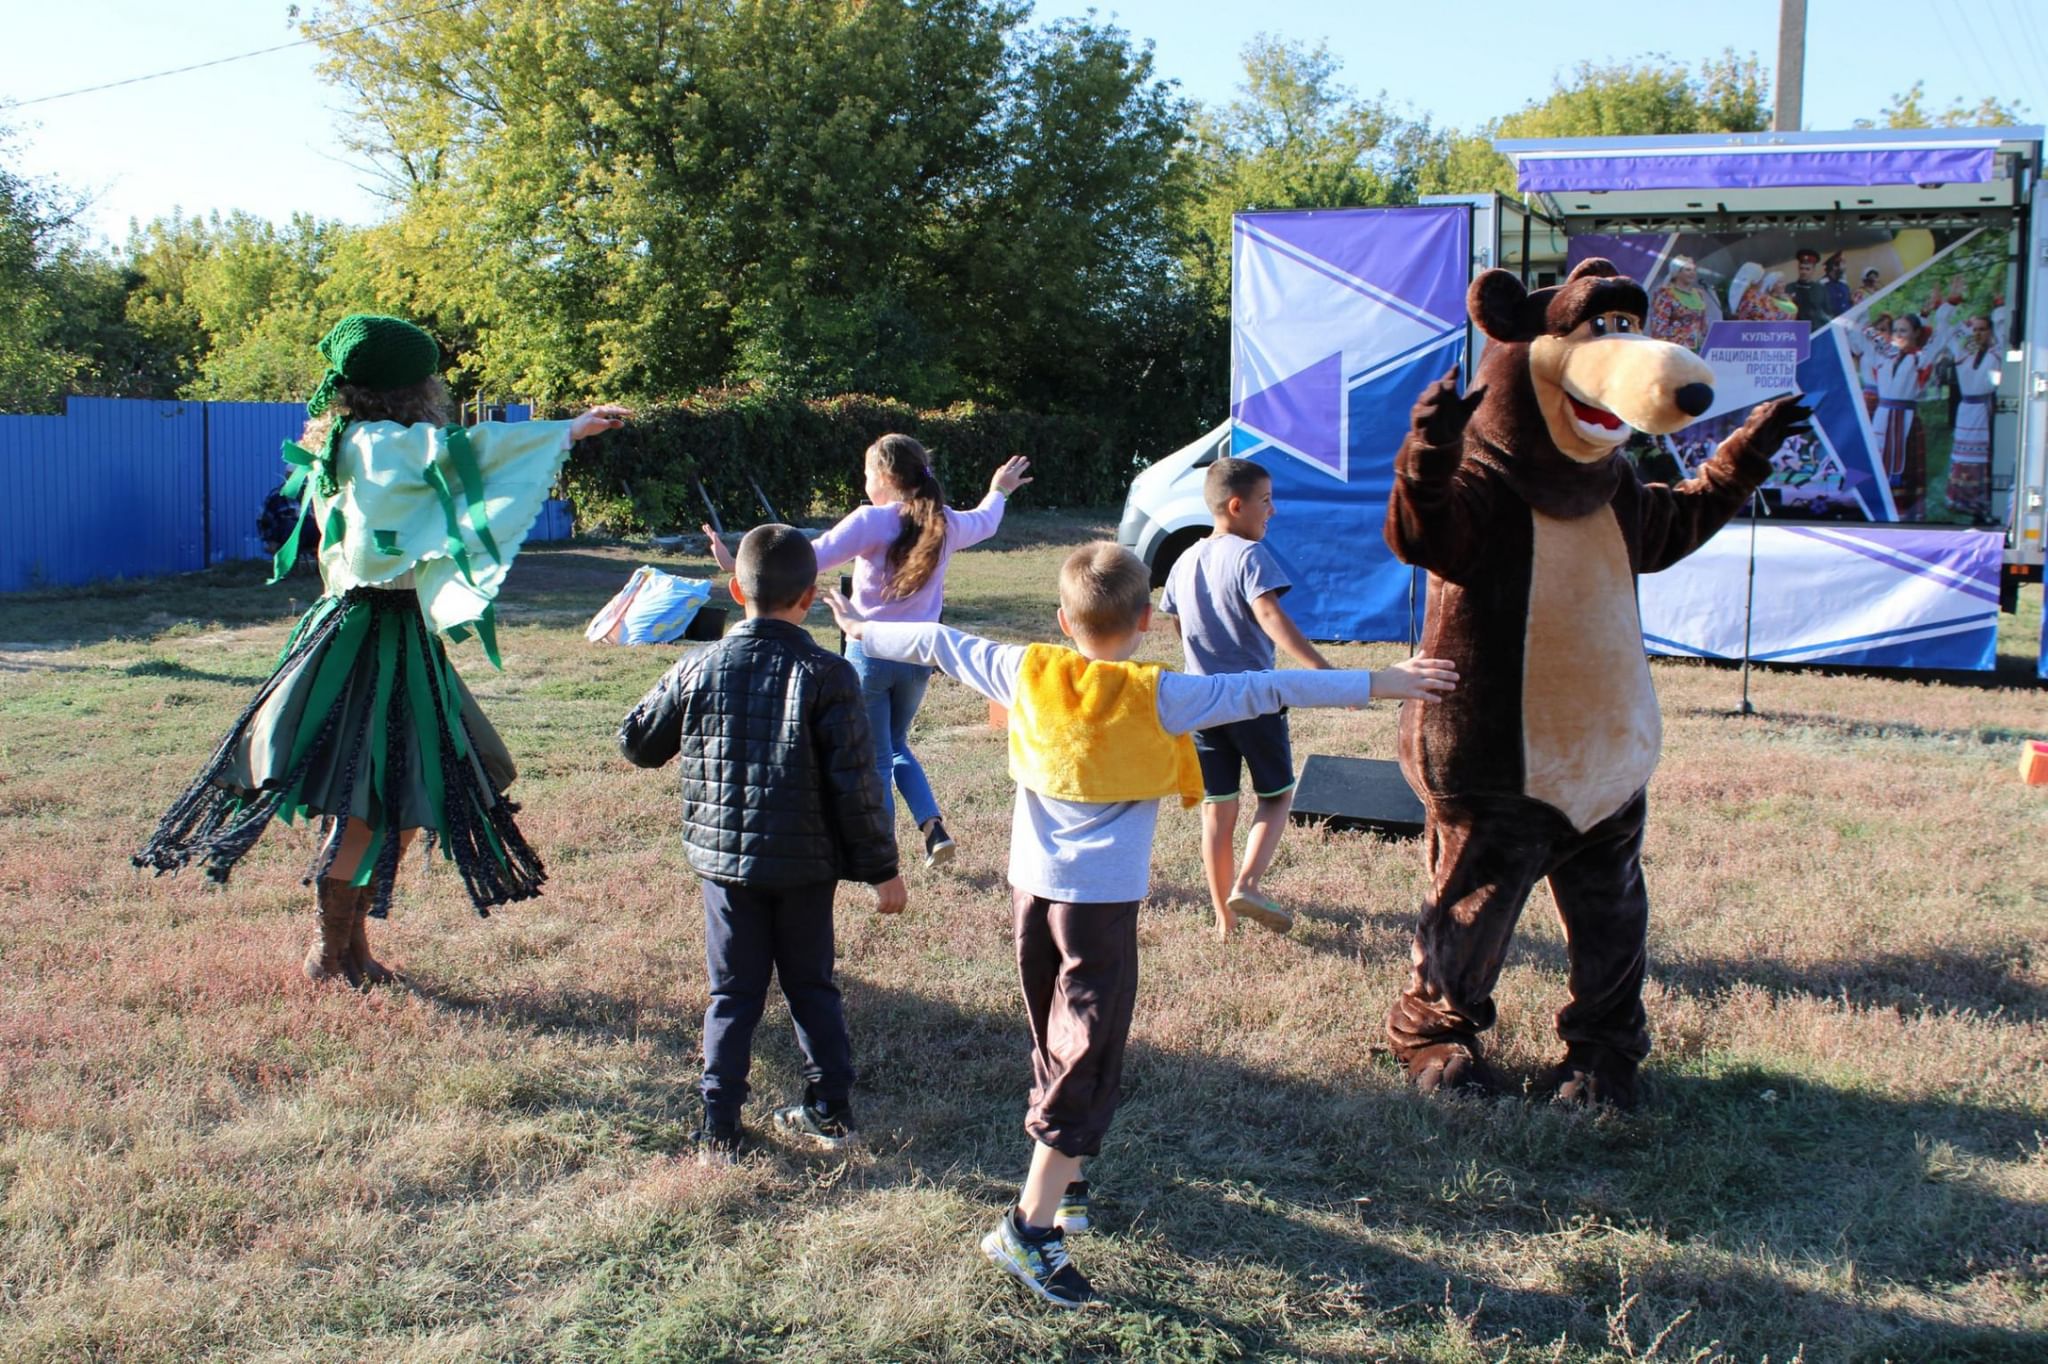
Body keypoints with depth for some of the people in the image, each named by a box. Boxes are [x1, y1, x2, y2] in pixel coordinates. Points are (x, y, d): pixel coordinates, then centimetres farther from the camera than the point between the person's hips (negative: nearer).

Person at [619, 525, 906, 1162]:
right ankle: (831, 1110, 21)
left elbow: (636, 741, 8)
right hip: (805, 866, -1)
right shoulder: (828, 675, -12)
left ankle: (719, 1129, 10)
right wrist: (882, 868, -5)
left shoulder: (699, 669, -5)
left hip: (723, 859, 1)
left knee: (734, 992, 11)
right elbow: (856, 783, -13)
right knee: (812, 986, 16)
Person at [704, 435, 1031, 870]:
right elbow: (985, 523, 25)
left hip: (870, 652, -5)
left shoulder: (871, 522, -16)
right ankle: (933, 827, 8)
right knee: (897, 746, 25)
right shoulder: (946, 525, 2)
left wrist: (738, 566, -23)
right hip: (919, 655, 5)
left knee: (875, 760, 8)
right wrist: (999, 491, 46)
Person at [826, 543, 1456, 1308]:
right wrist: (1380, 683, -10)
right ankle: (1030, 1227, -7)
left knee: (1055, 1045, 20)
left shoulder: (1027, 674, -1)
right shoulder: (1158, 697, -12)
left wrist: (862, 631, 29)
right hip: (1104, 900, -5)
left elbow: (938, 643, 12)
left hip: (1031, 887, 5)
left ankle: (1065, 1186, 31)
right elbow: (1265, 691, -13)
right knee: (1087, 1061, -2)